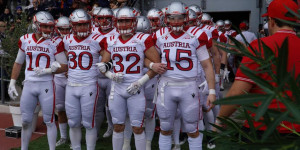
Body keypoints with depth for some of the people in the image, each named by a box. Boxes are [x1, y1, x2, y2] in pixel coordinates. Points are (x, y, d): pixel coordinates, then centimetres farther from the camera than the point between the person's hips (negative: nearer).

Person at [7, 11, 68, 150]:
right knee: (26, 121, 10)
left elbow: (64, 66, -2)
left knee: (49, 121, 3)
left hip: (46, 85, -3)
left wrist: (48, 70, -18)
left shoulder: (55, 42, -4)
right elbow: (18, 63, 16)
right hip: (29, 84, 3)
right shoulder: (25, 40, 6)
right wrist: (12, 83, 14)